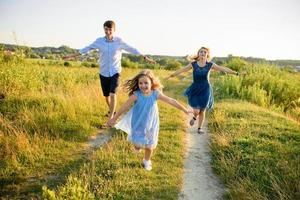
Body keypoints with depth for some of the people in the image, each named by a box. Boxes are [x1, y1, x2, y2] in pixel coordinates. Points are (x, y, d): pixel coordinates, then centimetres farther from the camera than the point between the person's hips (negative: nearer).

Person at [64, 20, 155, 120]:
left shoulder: (119, 41, -5)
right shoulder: (99, 41, -2)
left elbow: (131, 49, 3)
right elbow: (87, 48, 7)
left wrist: (145, 57, 3)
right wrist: (72, 56, 10)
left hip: (115, 72, -2)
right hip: (103, 73, 2)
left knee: (113, 94, -18)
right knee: (106, 96, 13)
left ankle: (110, 118, -12)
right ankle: (111, 111, 41)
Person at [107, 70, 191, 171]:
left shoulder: (155, 94, -16)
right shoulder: (136, 95, -21)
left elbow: (171, 101, -12)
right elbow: (125, 106, -14)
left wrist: (185, 110, -8)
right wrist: (114, 118, -8)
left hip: (151, 124, 2)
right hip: (138, 124, -1)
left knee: (149, 145, 15)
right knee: (137, 143, 10)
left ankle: (147, 161, 44)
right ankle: (137, 146, 49)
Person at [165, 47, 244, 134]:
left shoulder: (210, 65, -4)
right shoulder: (193, 64, -5)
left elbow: (224, 69, -3)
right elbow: (181, 70, 1)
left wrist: (236, 73, -6)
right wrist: (170, 75, 3)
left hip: (205, 90, 1)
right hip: (195, 90, -1)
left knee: (202, 111, 9)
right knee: (196, 111, -7)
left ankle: (200, 128, 31)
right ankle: (194, 117, 32)